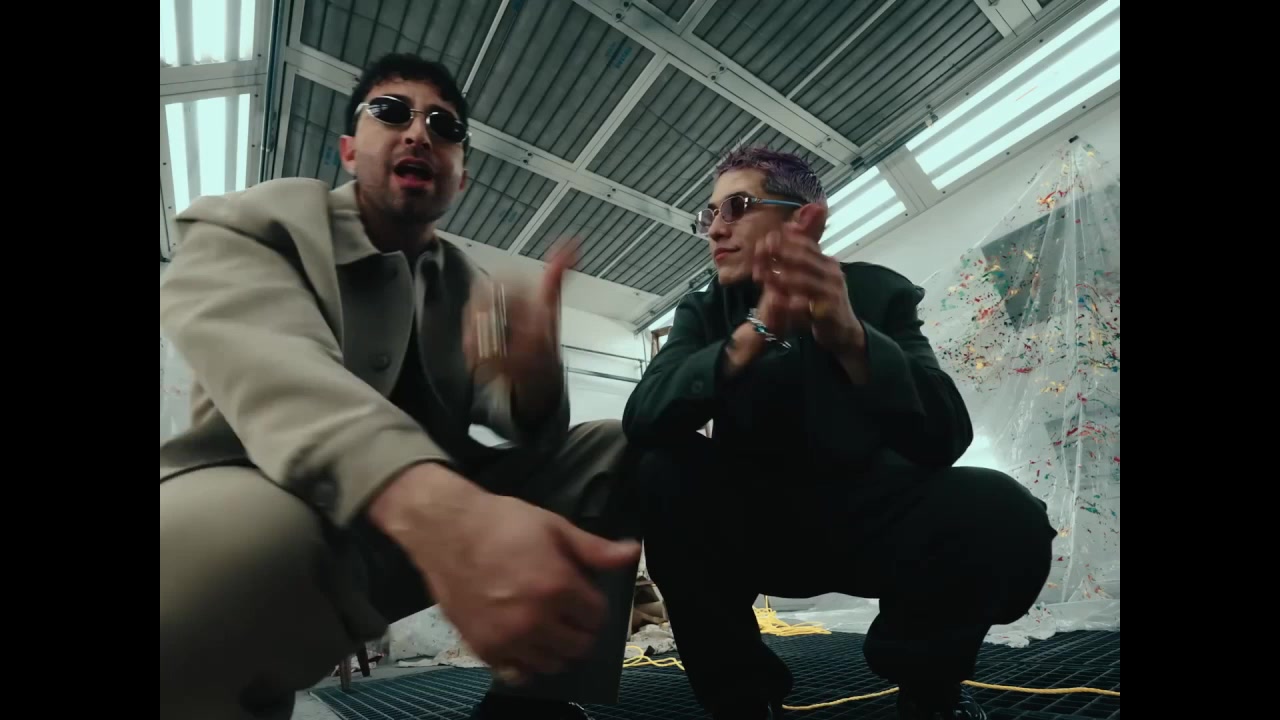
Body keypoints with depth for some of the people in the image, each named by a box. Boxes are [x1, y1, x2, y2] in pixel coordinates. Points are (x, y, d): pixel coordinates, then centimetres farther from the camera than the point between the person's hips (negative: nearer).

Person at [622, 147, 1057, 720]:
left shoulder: (878, 293, -6)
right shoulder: (704, 313, -3)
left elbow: (943, 439, -20)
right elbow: (641, 420, -21)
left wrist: (851, 336, -39)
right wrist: (756, 331, -35)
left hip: (866, 518, 0)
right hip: (759, 528, 1)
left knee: (999, 515, -28)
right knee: (664, 471, -27)